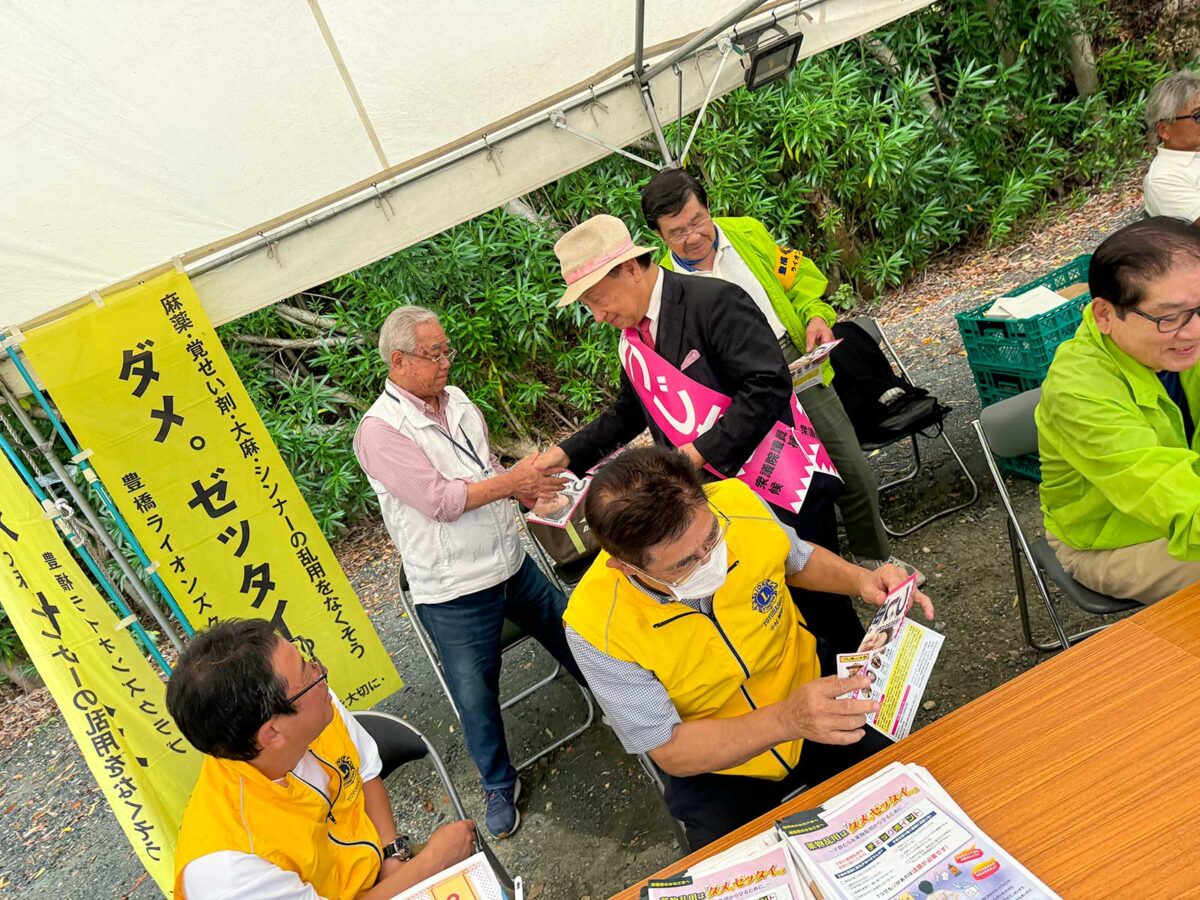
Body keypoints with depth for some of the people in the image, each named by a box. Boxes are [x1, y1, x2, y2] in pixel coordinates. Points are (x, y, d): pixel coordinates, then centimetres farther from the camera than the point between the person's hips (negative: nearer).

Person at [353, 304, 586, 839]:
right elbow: (440, 500, -25)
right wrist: (512, 481, -17)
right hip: (455, 593, -6)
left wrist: (527, 487, -6)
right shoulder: (381, 431, -18)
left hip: (512, 564, 6)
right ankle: (500, 785, 36)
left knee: (572, 638, 21)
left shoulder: (458, 402, 4)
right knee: (477, 696, 10)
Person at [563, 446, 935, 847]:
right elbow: (671, 752, -22)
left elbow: (799, 559, 3)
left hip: (809, 683, 2)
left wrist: (861, 579, -17)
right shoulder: (596, 629, -30)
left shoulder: (735, 504, -22)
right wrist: (787, 720, -36)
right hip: (713, 767, -2)